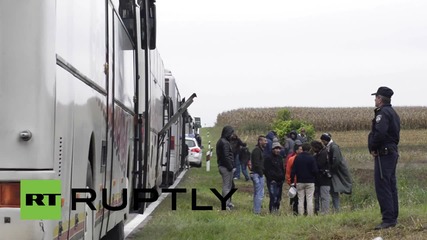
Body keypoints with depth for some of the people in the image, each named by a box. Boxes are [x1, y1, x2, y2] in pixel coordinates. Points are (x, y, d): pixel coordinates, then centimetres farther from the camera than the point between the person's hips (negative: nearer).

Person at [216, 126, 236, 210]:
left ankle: (228, 202, 26)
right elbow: (226, 157, -22)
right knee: (227, 186, -4)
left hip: (222, 166, 10)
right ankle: (226, 204, 0)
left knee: (229, 185, 19)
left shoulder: (220, 141, 14)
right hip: (226, 167, -10)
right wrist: (231, 167, -17)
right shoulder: (225, 143, -19)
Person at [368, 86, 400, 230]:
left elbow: (379, 133, -27)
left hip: (383, 154, -10)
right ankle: (393, 217, 18)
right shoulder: (393, 113, 18)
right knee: (391, 186, 14)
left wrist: (373, 148, -12)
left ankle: (388, 219, -13)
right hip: (393, 152, 10)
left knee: (382, 187, -10)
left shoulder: (383, 113, -14)